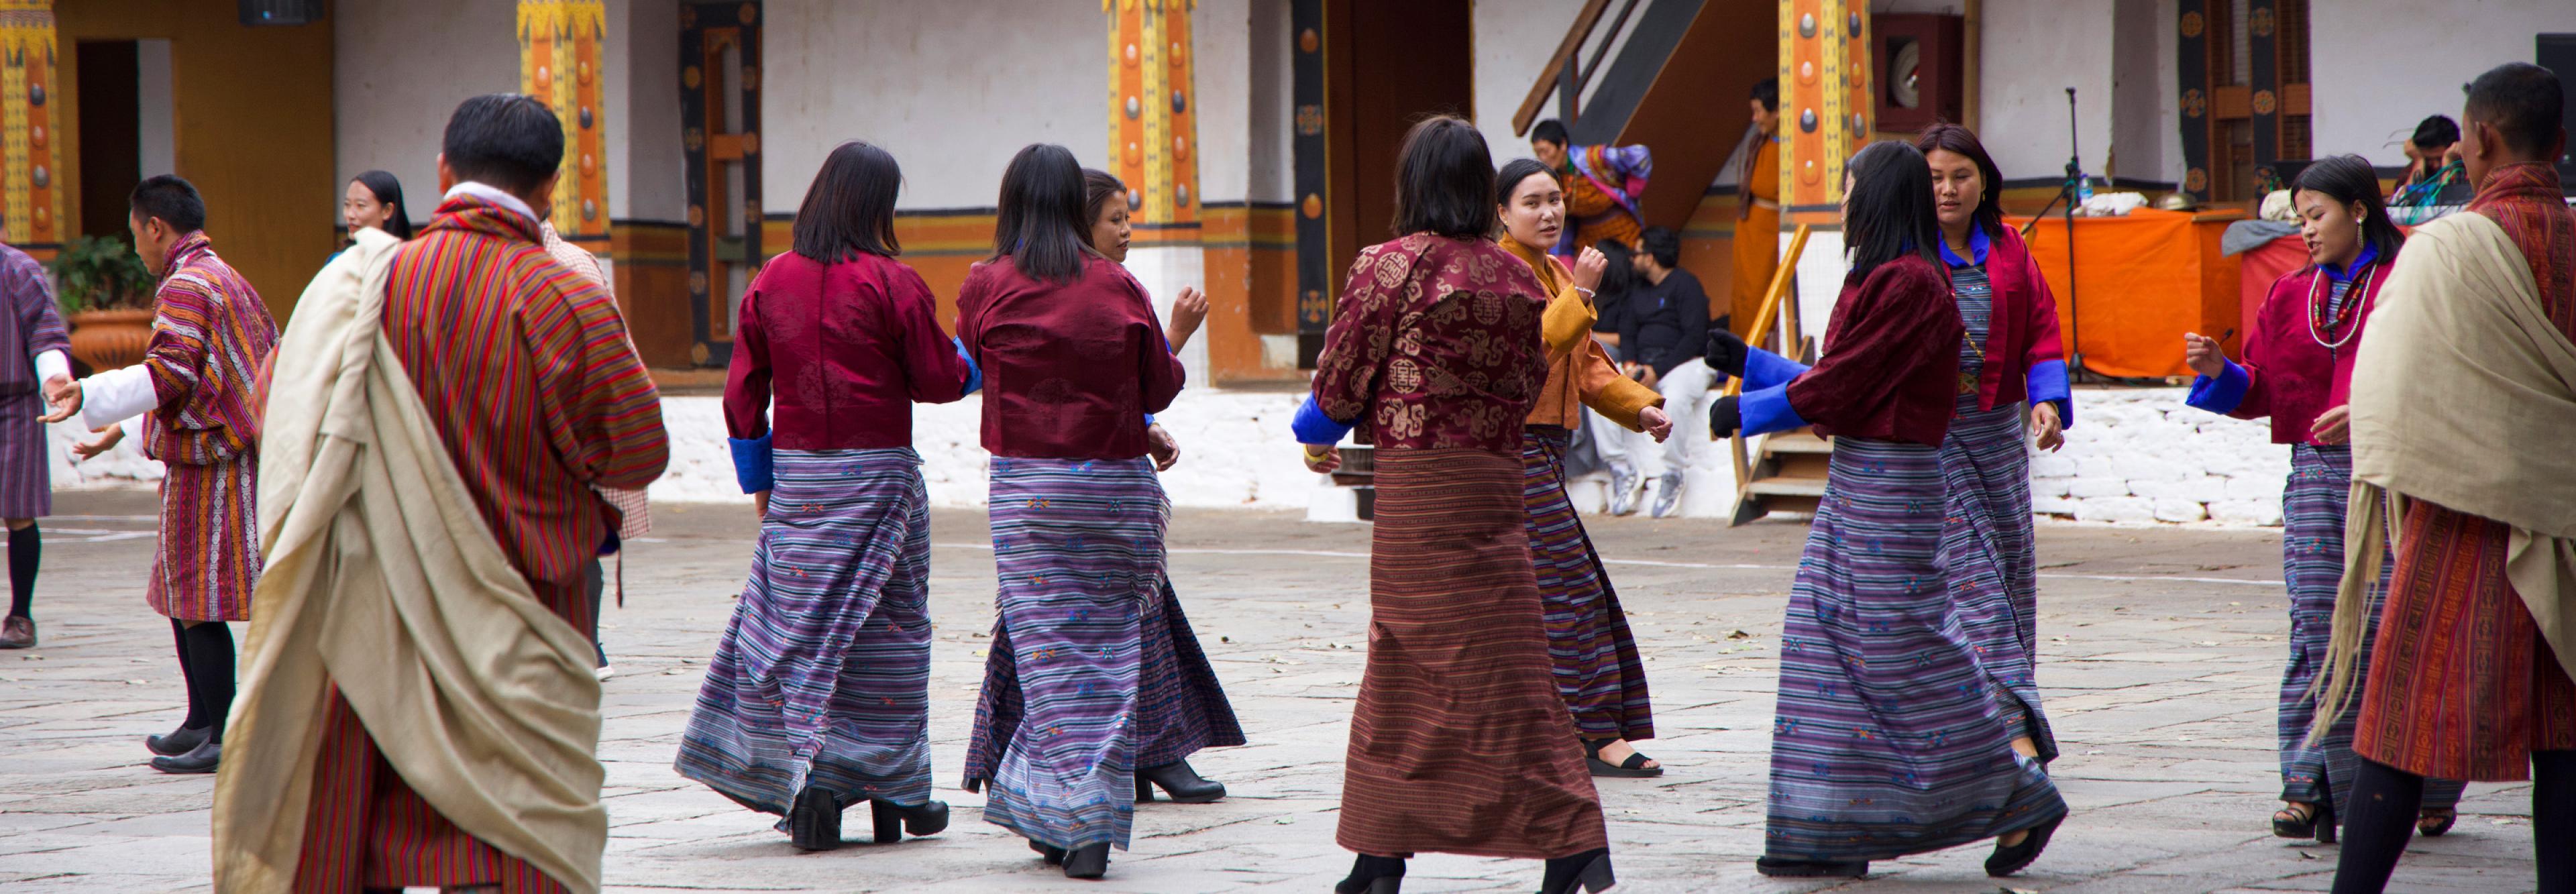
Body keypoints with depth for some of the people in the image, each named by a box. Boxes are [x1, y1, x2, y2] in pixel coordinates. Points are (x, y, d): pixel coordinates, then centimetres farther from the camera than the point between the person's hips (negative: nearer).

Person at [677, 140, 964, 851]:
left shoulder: (770, 283, 4)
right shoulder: (893, 284, -9)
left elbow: (742, 396, 6)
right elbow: (940, 380, -5)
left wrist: (759, 484, 15)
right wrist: (974, 357, 17)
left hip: (797, 474, 3)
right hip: (878, 473, -3)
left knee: (797, 628, 7)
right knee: (886, 625, 5)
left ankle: (805, 776, -5)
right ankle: (893, 792, 10)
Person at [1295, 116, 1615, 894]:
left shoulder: (1389, 266, -11)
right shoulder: (1517, 279, 6)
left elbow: (1341, 377, -5)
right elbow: (1529, 386, 13)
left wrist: (1318, 436, 16)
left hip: (1419, 484, -6)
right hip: (1499, 474, 6)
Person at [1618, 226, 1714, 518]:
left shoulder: (1685, 284, -4)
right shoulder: (1639, 291, 22)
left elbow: (1695, 338, -13)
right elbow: (1627, 332, 18)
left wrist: (1658, 370, -18)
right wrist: (1631, 363, -5)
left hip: (1684, 363, -7)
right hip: (1644, 365, 7)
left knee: (1675, 398, -41)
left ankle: (1673, 474, -27)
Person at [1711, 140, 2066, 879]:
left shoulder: (1905, 284, -17)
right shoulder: (1889, 278, 14)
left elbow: (1834, 389, -17)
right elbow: (1837, 382, 18)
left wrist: (1745, 413, -6)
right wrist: (1745, 364, 27)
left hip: (1891, 486, -10)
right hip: (1859, 481, 10)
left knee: (1907, 652, -6)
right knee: (1824, 640, 8)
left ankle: (2020, 800, 2)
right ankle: (1832, 831, 10)